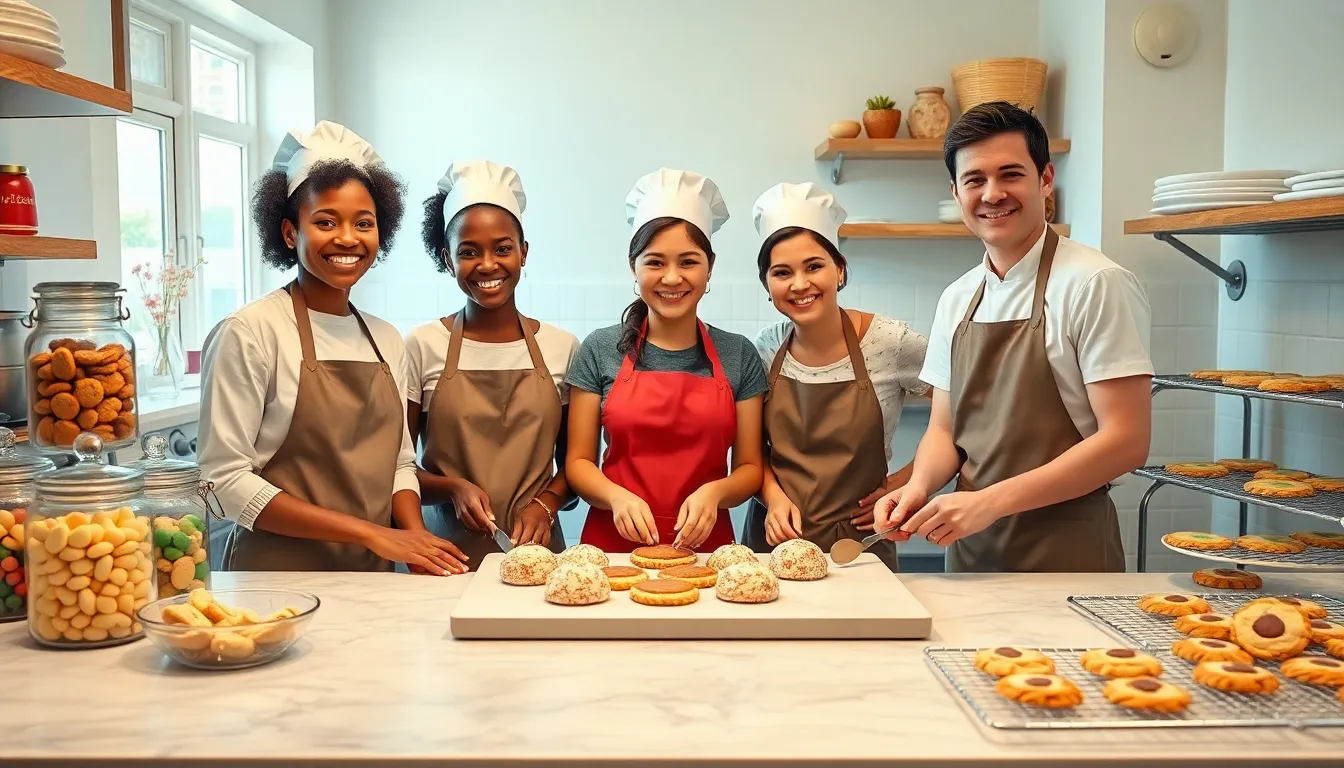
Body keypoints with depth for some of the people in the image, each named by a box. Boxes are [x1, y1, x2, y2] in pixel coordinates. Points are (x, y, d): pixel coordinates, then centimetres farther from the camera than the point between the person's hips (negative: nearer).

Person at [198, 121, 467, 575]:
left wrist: (415, 535, -7)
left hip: (372, 576, 5)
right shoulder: (249, 332, -10)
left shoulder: (387, 341, 8)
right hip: (277, 576, -5)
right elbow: (225, 479, -14)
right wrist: (369, 533, -16)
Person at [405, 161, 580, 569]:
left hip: (535, 550, 1)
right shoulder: (422, 347, -2)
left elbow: (575, 461, 10)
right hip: (449, 553, -1)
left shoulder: (562, 347, 2)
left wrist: (545, 503, -7)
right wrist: (452, 488, -14)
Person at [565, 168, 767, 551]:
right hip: (614, 542, 0)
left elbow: (749, 467, 7)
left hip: (706, 544, 1)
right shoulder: (600, 350, 2)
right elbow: (578, 461, 4)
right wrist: (618, 497, -14)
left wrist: (714, 493, -13)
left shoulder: (738, 355, 4)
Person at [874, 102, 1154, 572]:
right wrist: (920, 485, -10)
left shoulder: (1096, 285, -12)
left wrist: (991, 501, -22)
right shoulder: (956, 300, 7)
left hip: (1065, 552, -5)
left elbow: (1125, 441, -16)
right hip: (971, 548, 6)